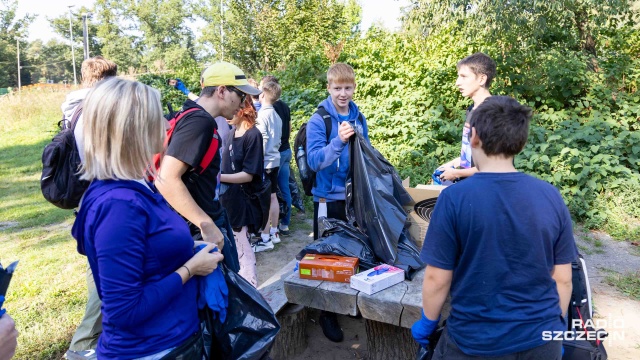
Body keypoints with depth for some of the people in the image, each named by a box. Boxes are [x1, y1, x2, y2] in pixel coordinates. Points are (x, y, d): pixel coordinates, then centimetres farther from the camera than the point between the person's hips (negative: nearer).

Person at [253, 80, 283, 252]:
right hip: (275, 160, 9)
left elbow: (262, 142, -18)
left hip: (264, 162, -9)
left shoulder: (262, 115, -15)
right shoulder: (276, 115, 11)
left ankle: (265, 239, 0)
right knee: (272, 197, 15)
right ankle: (274, 232, 24)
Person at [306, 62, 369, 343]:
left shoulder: (359, 118, 4)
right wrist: (338, 141, -33)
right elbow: (314, 161, -21)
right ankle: (327, 312, 22)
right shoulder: (318, 120, -11)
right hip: (329, 197, -4)